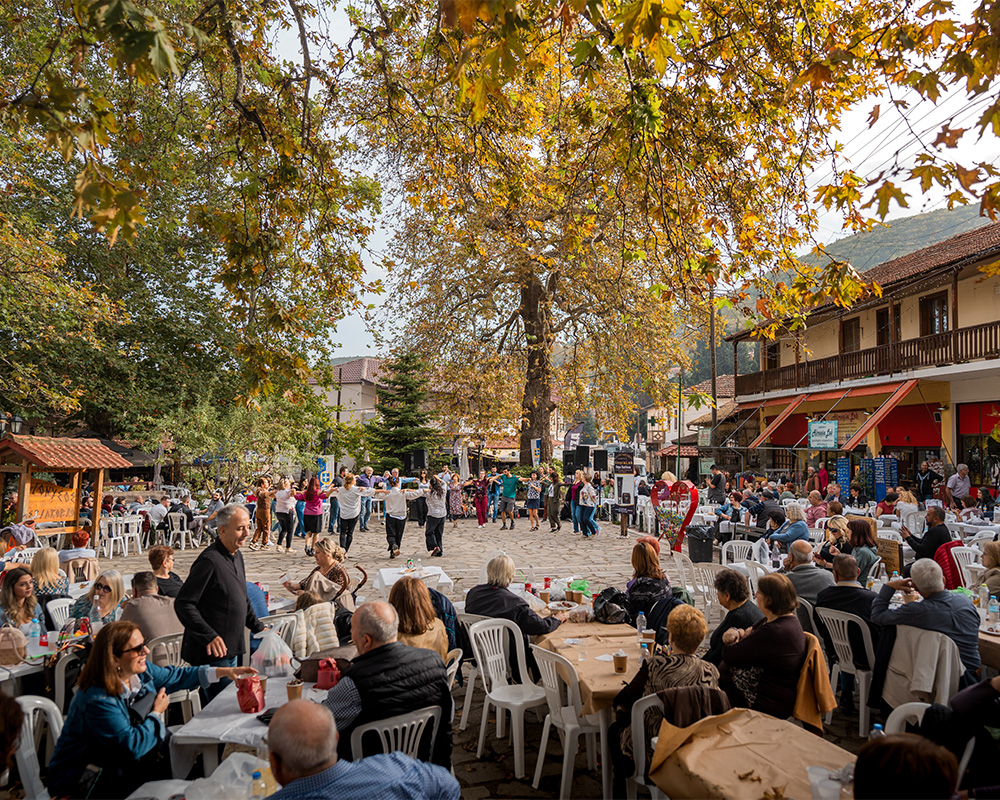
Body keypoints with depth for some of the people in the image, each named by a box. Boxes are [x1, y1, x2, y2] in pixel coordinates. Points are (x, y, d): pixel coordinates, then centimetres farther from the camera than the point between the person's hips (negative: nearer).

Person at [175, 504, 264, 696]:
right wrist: (209, 636, -28)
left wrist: (258, 628, 21)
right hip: (212, 653, -9)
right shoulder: (209, 560, -19)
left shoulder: (236, 555, 10)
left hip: (231, 651, 9)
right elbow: (183, 604, -22)